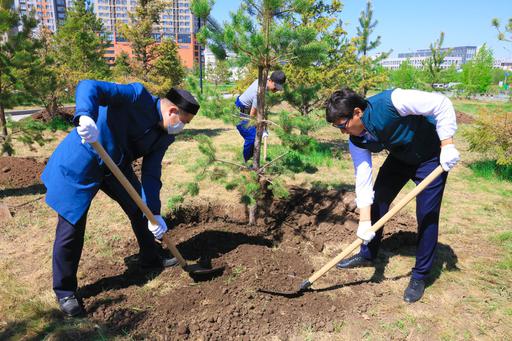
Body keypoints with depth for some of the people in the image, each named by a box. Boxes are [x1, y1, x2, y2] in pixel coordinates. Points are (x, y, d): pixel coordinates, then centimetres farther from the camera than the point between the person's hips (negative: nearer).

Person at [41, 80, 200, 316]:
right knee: (71, 229, -1)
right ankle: (65, 291, 19)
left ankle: (150, 257, 37)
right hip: (80, 164, -7)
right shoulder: (137, 96, -23)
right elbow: (89, 87, -33)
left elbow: (151, 175, -6)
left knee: (141, 210, 13)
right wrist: (85, 117, -54)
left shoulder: (165, 136, -3)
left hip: (117, 165, 7)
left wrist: (154, 213, -17)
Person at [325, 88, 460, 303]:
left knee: (427, 216, -6)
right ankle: (367, 255, 27)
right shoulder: (357, 141, -17)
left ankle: (420, 276, 12)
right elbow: (363, 179, -16)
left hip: (432, 157, -5)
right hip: (400, 157, 6)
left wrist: (447, 145, -30)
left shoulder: (390, 102, -36)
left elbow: (441, 104, -28)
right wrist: (365, 221, -20)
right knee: (377, 201, 6)